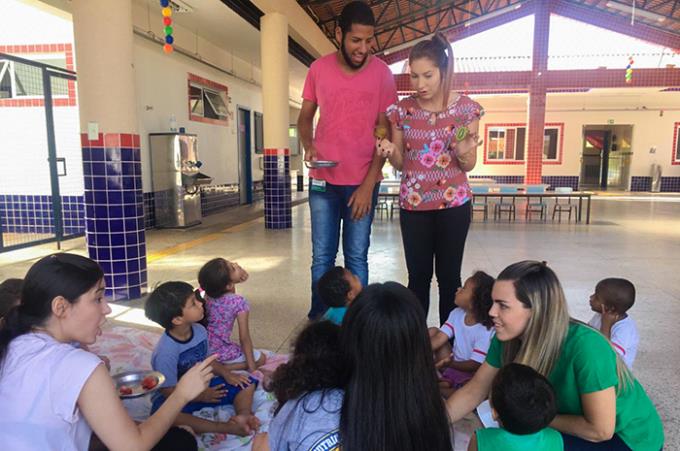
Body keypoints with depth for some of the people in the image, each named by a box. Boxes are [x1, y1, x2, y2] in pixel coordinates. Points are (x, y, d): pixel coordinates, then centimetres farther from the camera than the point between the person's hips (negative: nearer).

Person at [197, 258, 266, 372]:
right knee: (261, 358, 15)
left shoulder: (206, 292, -7)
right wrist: (252, 368, -12)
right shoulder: (239, 303, -24)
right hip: (219, 352, -7)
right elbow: (244, 339, -20)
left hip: (201, 347, 7)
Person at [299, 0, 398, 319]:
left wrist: (369, 183, -9)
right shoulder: (318, 69, 2)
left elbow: (386, 131, -4)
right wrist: (307, 146, -10)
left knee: (357, 258, 5)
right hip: (323, 180, 2)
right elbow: (305, 117, 12)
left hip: (363, 181, -1)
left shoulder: (381, 73, -4)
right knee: (322, 257, 7)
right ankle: (318, 320, 21)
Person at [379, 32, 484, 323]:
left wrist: (464, 151, -22)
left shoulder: (466, 108, -4)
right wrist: (390, 151, -16)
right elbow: (400, 164, 6)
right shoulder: (402, 110, -1)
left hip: (454, 203, -1)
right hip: (413, 205, 1)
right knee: (418, 276, 6)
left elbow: (469, 165, 1)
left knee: (449, 276, 6)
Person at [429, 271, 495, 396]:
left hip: (472, 373, -6)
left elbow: (474, 365, -26)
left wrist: (450, 364, -43)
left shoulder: (486, 331, -26)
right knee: (433, 331, -2)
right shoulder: (457, 314, -7)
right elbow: (439, 339, -9)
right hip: (454, 363, 7)